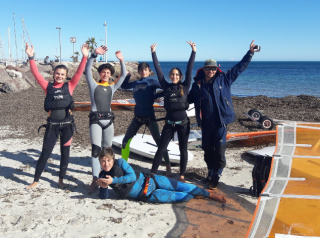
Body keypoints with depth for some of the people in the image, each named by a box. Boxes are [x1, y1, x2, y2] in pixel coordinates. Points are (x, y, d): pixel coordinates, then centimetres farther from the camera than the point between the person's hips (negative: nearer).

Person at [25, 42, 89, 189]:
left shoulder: (69, 86, 3)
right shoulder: (48, 87, 3)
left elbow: (79, 73, -6)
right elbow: (36, 74, -5)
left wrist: (84, 57, -13)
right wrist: (31, 57, -15)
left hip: (67, 124, 1)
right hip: (52, 125, -1)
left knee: (65, 153, 10)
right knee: (45, 153, 5)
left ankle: (61, 180, 25)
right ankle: (36, 180, 19)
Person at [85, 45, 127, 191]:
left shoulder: (112, 87, 13)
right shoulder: (93, 84, 6)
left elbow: (123, 75, 7)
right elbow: (87, 69, -6)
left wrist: (121, 61, -6)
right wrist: (95, 54, -17)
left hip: (108, 119, 4)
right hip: (95, 119, -4)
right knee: (96, 149, -13)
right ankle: (95, 179, -15)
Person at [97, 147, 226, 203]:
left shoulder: (120, 162, -12)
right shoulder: (103, 176, -2)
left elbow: (132, 176, -19)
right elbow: (103, 197, 3)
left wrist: (113, 180, -25)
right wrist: (103, 186, -19)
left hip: (149, 181, -1)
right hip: (146, 195, 1)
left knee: (182, 187, -3)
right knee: (178, 196, -6)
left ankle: (209, 193, 18)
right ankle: (196, 196, 22)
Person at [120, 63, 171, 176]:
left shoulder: (152, 82, -5)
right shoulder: (136, 83, 9)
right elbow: (123, 86, 23)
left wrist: (156, 96, -19)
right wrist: (127, 75, 10)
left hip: (149, 117, -5)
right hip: (137, 117, 5)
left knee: (159, 141, -4)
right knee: (126, 140, 6)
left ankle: (168, 166, 6)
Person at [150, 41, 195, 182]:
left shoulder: (185, 87, -1)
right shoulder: (166, 87, 1)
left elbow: (189, 69, -6)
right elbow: (158, 69, 0)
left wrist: (193, 51, -10)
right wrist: (153, 53, -1)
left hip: (183, 123, -1)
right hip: (169, 123, 1)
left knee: (183, 150, 8)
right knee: (161, 149, 5)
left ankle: (182, 175, 21)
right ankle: (152, 173, 14)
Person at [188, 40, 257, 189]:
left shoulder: (224, 79, 2)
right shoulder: (197, 84, 6)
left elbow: (239, 67, 8)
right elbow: (189, 99, 20)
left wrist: (250, 52, 7)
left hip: (221, 121, -2)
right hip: (206, 123, 3)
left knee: (219, 150, -3)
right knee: (207, 150, 11)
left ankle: (216, 176, 11)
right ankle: (211, 174, 29)